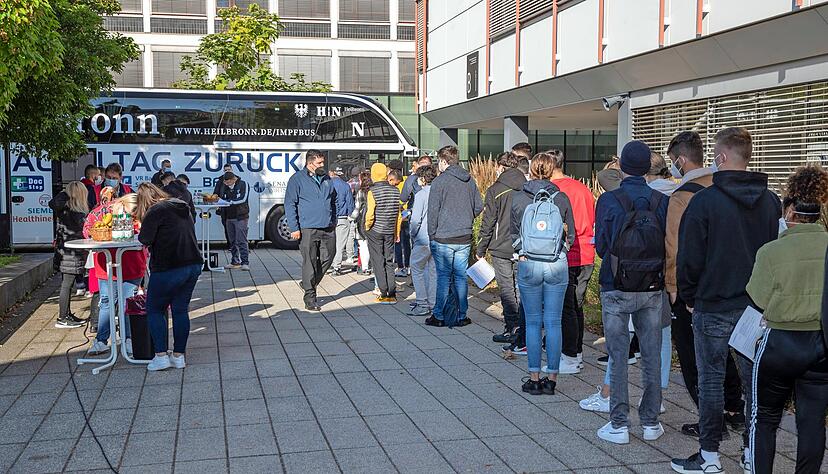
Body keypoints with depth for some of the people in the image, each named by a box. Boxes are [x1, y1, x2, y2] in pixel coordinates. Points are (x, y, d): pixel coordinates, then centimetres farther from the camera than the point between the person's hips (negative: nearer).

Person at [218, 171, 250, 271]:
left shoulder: (243, 184, -5)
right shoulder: (225, 186, 14)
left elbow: (243, 199, -14)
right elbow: (223, 199, 14)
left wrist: (229, 201, -18)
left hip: (241, 217, -6)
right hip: (229, 217, 6)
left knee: (241, 241, -11)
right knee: (232, 241, 10)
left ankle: (245, 262, -10)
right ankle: (235, 262, 17)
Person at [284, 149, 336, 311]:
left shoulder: (327, 178, 14)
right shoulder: (297, 179, -3)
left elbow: (334, 200, 25)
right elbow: (290, 205, -5)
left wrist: (334, 221, 19)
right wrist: (294, 228, -11)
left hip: (328, 229, 6)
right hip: (308, 229, -6)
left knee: (327, 258, 9)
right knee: (310, 262, -3)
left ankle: (309, 284, 30)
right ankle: (310, 298, 4)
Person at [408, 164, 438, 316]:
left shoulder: (421, 195, -12)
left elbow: (416, 219, -13)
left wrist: (413, 236, 1)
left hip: (423, 240, -6)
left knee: (417, 269, 2)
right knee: (433, 270, 14)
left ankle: (423, 305, -1)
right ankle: (433, 302, 18)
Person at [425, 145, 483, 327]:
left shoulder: (439, 181, -10)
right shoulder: (470, 181, 6)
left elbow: (433, 211, -10)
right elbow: (479, 206, 9)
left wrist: (431, 234, -2)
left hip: (443, 238, -4)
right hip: (465, 237, 4)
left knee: (443, 277, 3)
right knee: (461, 277, 10)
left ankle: (439, 316, 8)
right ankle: (461, 316, 14)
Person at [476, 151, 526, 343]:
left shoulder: (495, 190, -8)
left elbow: (488, 222, -8)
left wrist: (481, 249, 0)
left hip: (502, 248, -4)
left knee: (507, 290, 2)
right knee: (521, 288, 12)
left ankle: (512, 329, 3)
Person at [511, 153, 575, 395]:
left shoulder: (517, 198, -3)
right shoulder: (562, 199, -3)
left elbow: (513, 233, 5)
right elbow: (570, 236, 5)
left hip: (528, 265, 0)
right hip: (558, 266, 0)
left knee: (533, 322, 8)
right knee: (553, 322, 6)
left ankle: (534, 379, 11)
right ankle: (551, 379, 11)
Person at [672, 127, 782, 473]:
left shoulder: (705, 200, -12)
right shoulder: (771, 201, 4)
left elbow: (689, 258, -10)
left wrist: (689, 298, 3)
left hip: (713, 306, -5)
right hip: (759, 308, 5)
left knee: (711, 380, 4)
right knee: (754, 380, 12)